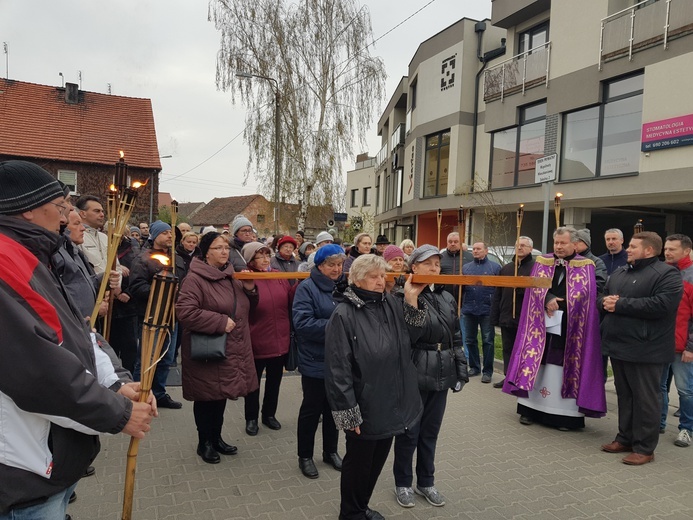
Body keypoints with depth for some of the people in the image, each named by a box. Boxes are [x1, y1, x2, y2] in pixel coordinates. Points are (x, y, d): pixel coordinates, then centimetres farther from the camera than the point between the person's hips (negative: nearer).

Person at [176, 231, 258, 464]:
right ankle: (204, 442, 25)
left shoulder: (232, 277, 11)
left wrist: (249, 290, -2)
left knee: (221, 395, 18)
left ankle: (216, 438, 34)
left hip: (231, 350, 7)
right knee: (207, 397, 6)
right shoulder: (195, 278, -14)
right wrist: (220, 322, -23)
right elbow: (184, 311, -24)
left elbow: (246, 308, 19)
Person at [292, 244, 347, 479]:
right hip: (315, 362, -5)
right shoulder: (307, 288, -12)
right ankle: (305, 456, 29)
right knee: (312, 409, 10)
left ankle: (331, 451, 37)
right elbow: (302, 323, -22)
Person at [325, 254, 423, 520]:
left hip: (390, 404, 7)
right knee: (358, 462, 14)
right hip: (364, 408, -6)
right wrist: (348, 412, -17)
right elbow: (338, 369, -18)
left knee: (378, 460, 22)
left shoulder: (392, 304, 2)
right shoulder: (344, 315, -18)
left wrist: (412, 300, -7)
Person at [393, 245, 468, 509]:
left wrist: (460, 370, 11)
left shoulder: (447, 298, 8)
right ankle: (403, 483, 28)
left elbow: (456, 337, 13)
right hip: (414, 373, -5)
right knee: (409, 431, 8)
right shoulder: (402, 297, -11)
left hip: (441, 373, 5)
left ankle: (426, 482, 34)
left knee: (431, 431, 17)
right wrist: (412, 301, -26)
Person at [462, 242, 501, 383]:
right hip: (468, 309, 4)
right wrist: (460, 305, -1)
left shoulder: (495, 267, 1)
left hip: (487, 310, -4)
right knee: (470, 340, 11)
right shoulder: (466, 267, 11)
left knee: (488, 341, 2)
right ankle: (474, 367, 24)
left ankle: (487, 371, 10)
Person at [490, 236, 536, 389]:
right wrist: (495, 317, 8)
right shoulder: (506, 268, 13)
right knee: (508, 349, 13)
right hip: (507, 317, 6)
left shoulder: (535, 267, -4)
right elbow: (497, 295, 12)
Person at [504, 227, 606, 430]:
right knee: (536, 363, 5)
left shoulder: (585, 267, 2)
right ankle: (530, 409, 14)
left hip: (569, 327, -2)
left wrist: (556, 303, -16)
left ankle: (565, 414, 9)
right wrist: (548, 299, -19)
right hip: (541, 323, 3)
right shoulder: (542, 262, 10)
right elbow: (535, 286, -1)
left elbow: (583, 292, -9)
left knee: (565, 366, 0)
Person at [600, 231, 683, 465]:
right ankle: (625, 438, 28)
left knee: (645, 399, 2)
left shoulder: (667, 274, -9)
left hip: (645, 349, -8)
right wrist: (605, 302, -8)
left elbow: (661, 305, -23)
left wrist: (621, 304, -19)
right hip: (619, 345, 8)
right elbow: (602, 298, 17)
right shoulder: (619, 273, 16)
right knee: (624, 395, 16)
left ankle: (644, 448, 12)